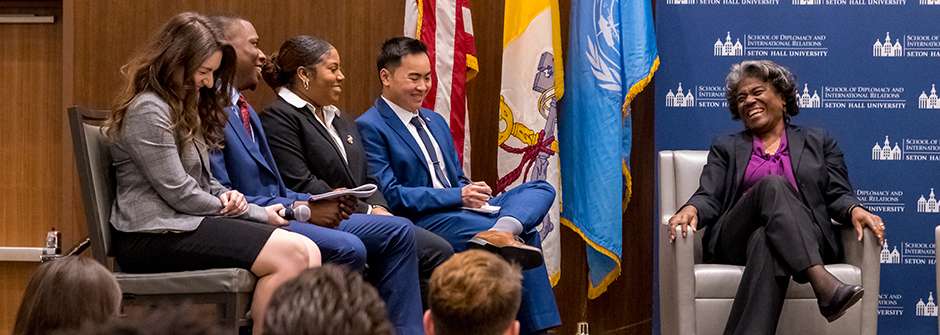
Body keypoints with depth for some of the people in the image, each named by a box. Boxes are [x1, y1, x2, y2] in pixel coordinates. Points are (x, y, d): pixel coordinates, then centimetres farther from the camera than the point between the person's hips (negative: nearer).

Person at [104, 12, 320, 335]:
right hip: (152, 235, -10)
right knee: (293, 254, -25)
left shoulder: (183, 106, 23)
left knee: (307, 253, -14)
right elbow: (179, 194, -13)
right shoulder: (147, 109, -9)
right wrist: (257, 214, -5)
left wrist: (225, 196, 1)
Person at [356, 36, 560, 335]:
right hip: (421, 221, -9)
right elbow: (389, 196, -12)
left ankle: (501, 232, -41)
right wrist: (458, 196, -18)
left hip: (461, 210, 9)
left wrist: (472, 191, -4)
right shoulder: (370, 127, -4)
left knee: (542, 189, -13)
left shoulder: (436, 122, 24)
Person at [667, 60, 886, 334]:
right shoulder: (726, 149, 26)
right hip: (735, 244, 1)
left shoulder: (818, 142, 25)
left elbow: (837, 195, 14)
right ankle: (823, 284, -55)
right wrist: (692, 210, -14)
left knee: (766, 241, -40)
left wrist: (854, 210, -12)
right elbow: (709, 197, 11)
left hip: (808, 242, 0)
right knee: (773, 185, -33)